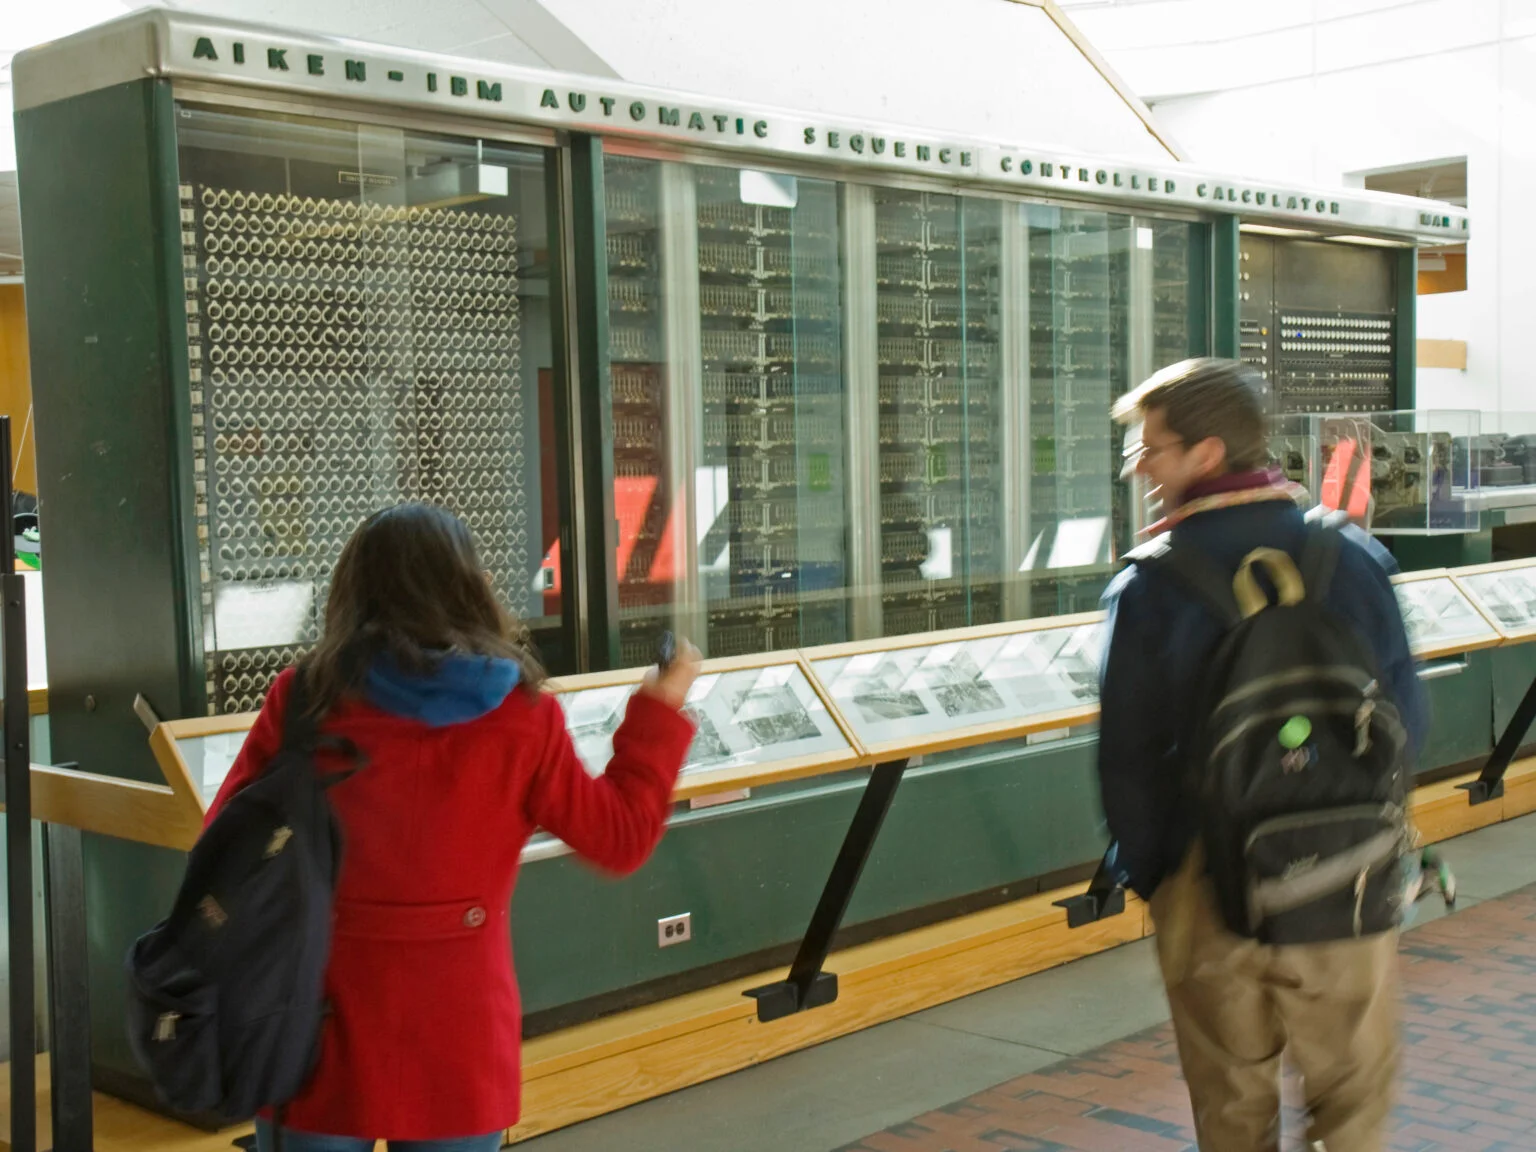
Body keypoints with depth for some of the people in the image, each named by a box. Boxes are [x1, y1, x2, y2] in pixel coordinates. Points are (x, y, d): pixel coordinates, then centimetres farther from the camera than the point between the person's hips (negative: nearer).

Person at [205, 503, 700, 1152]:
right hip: (458, 1036, 0)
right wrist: (662, 711, 13)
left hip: (320, 1021, 0)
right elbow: (620, 839, 3)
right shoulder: (521, 716, -5)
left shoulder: (304, 698, -5)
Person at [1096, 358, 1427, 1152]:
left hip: (1211, 887, -1)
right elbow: (1406, 721, 1)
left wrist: (1149, 877, 6)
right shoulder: (1353, 559, -5)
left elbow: (1127, 759, -9)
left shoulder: (1148, 588, -11)